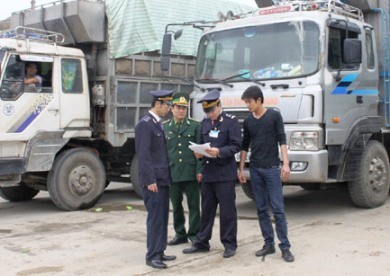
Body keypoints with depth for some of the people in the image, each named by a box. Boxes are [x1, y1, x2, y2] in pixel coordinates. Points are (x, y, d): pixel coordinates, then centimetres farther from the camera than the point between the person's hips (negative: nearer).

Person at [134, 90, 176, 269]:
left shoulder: (158, 123, 16)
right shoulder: (145, 124, -13)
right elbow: (143, 155, -18)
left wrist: (166, 176, 14)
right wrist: (150, 180, -20)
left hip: (163, 178, 9)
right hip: (153, 180, -9)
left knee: (162, 217, 10)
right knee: (155, 218, -6)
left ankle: (159, 252, 18)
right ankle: (152, 256, 1)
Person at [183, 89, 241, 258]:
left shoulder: (231, 121, -5)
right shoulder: (204, 123, 13)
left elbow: (236, 145, -11)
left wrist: (219, 152, -25)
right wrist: (199, 152, -4)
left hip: (225, 174, -6)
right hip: (207, 173, 6)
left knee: (227, 210, 1)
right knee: (206, 210, 12)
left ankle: (229, 244, 12)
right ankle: (202, 243, 21)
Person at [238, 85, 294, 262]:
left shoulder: (274, 116, -3)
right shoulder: (248, 121, 9)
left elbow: (282, 140, -5)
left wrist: (285, 164, -15)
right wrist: (241, 169, 11)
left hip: (272, 168, -4)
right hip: (255, 169, 5)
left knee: (278, 209, -6)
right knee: (261, 209, 6)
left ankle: (285, 247, -2)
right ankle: (269, 244, 14)